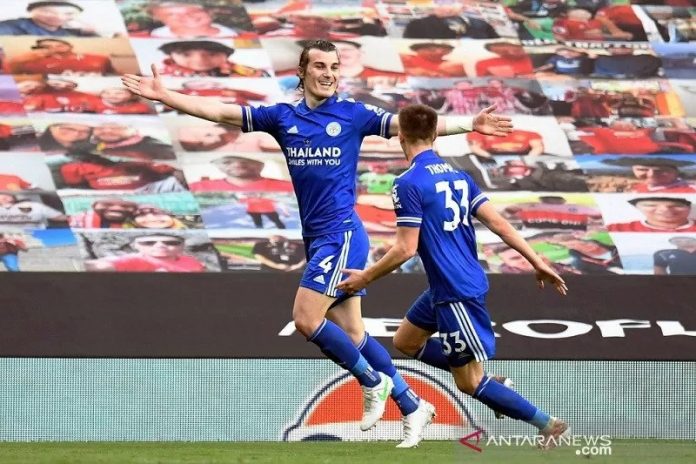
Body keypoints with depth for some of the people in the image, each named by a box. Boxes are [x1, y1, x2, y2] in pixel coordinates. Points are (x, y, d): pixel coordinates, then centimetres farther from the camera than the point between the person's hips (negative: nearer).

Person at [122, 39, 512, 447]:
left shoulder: (353, 115, -1)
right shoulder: (283, 117, 10)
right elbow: (220, 112, 9)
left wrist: (470, 124, -10)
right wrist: (163, 95, 3)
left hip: (341, 234, -6)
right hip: (317, 239, 6)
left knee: (307, 320, -16)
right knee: (350, 333, 7)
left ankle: (373, 382, 3)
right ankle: (412, 407, 17)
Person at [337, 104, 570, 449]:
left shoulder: (409, 184, -16)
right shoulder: (457, 175, 7)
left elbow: (406, 249, -18)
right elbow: (498, 223, 4)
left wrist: (365, 278, -5)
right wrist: (536, 262, 7)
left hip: (456, 292, -9)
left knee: (469, 384, 0)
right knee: (406, 341, 24)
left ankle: (548, 425, -1)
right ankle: (487, 381, 22)